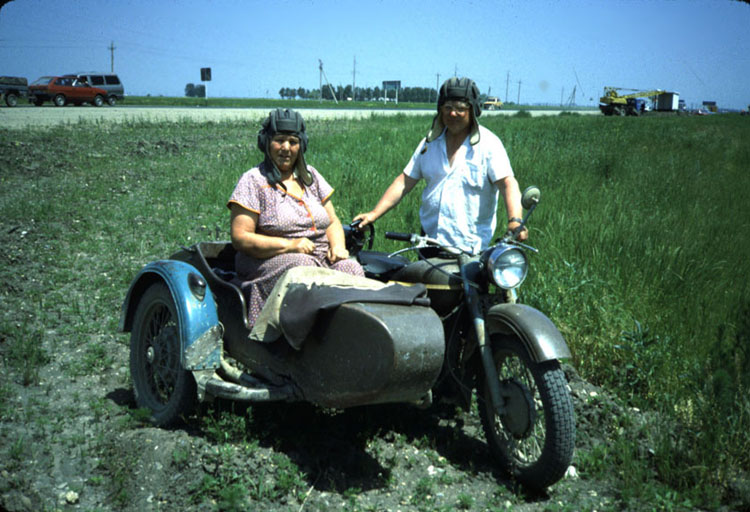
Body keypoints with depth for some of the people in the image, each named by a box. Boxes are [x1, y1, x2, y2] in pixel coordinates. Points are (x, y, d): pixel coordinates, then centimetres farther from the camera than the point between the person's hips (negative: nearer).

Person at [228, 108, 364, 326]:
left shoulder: (310, 175, 19)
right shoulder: (253, 181, 1)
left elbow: (332, 222, 22)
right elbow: (240, 238, -7)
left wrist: (338, 247, -2)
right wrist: (290, 245, -17)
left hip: (322, 256, 5)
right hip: (270, 260, -5)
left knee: (352, 269, -26)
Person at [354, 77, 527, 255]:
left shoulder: (489, 144, -4)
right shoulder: (430, 142, 10)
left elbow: (507, 182, -16)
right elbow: (404, 181, 11)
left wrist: (515, 220, -34)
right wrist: (374, 213, 2)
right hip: (430, 238, 5)